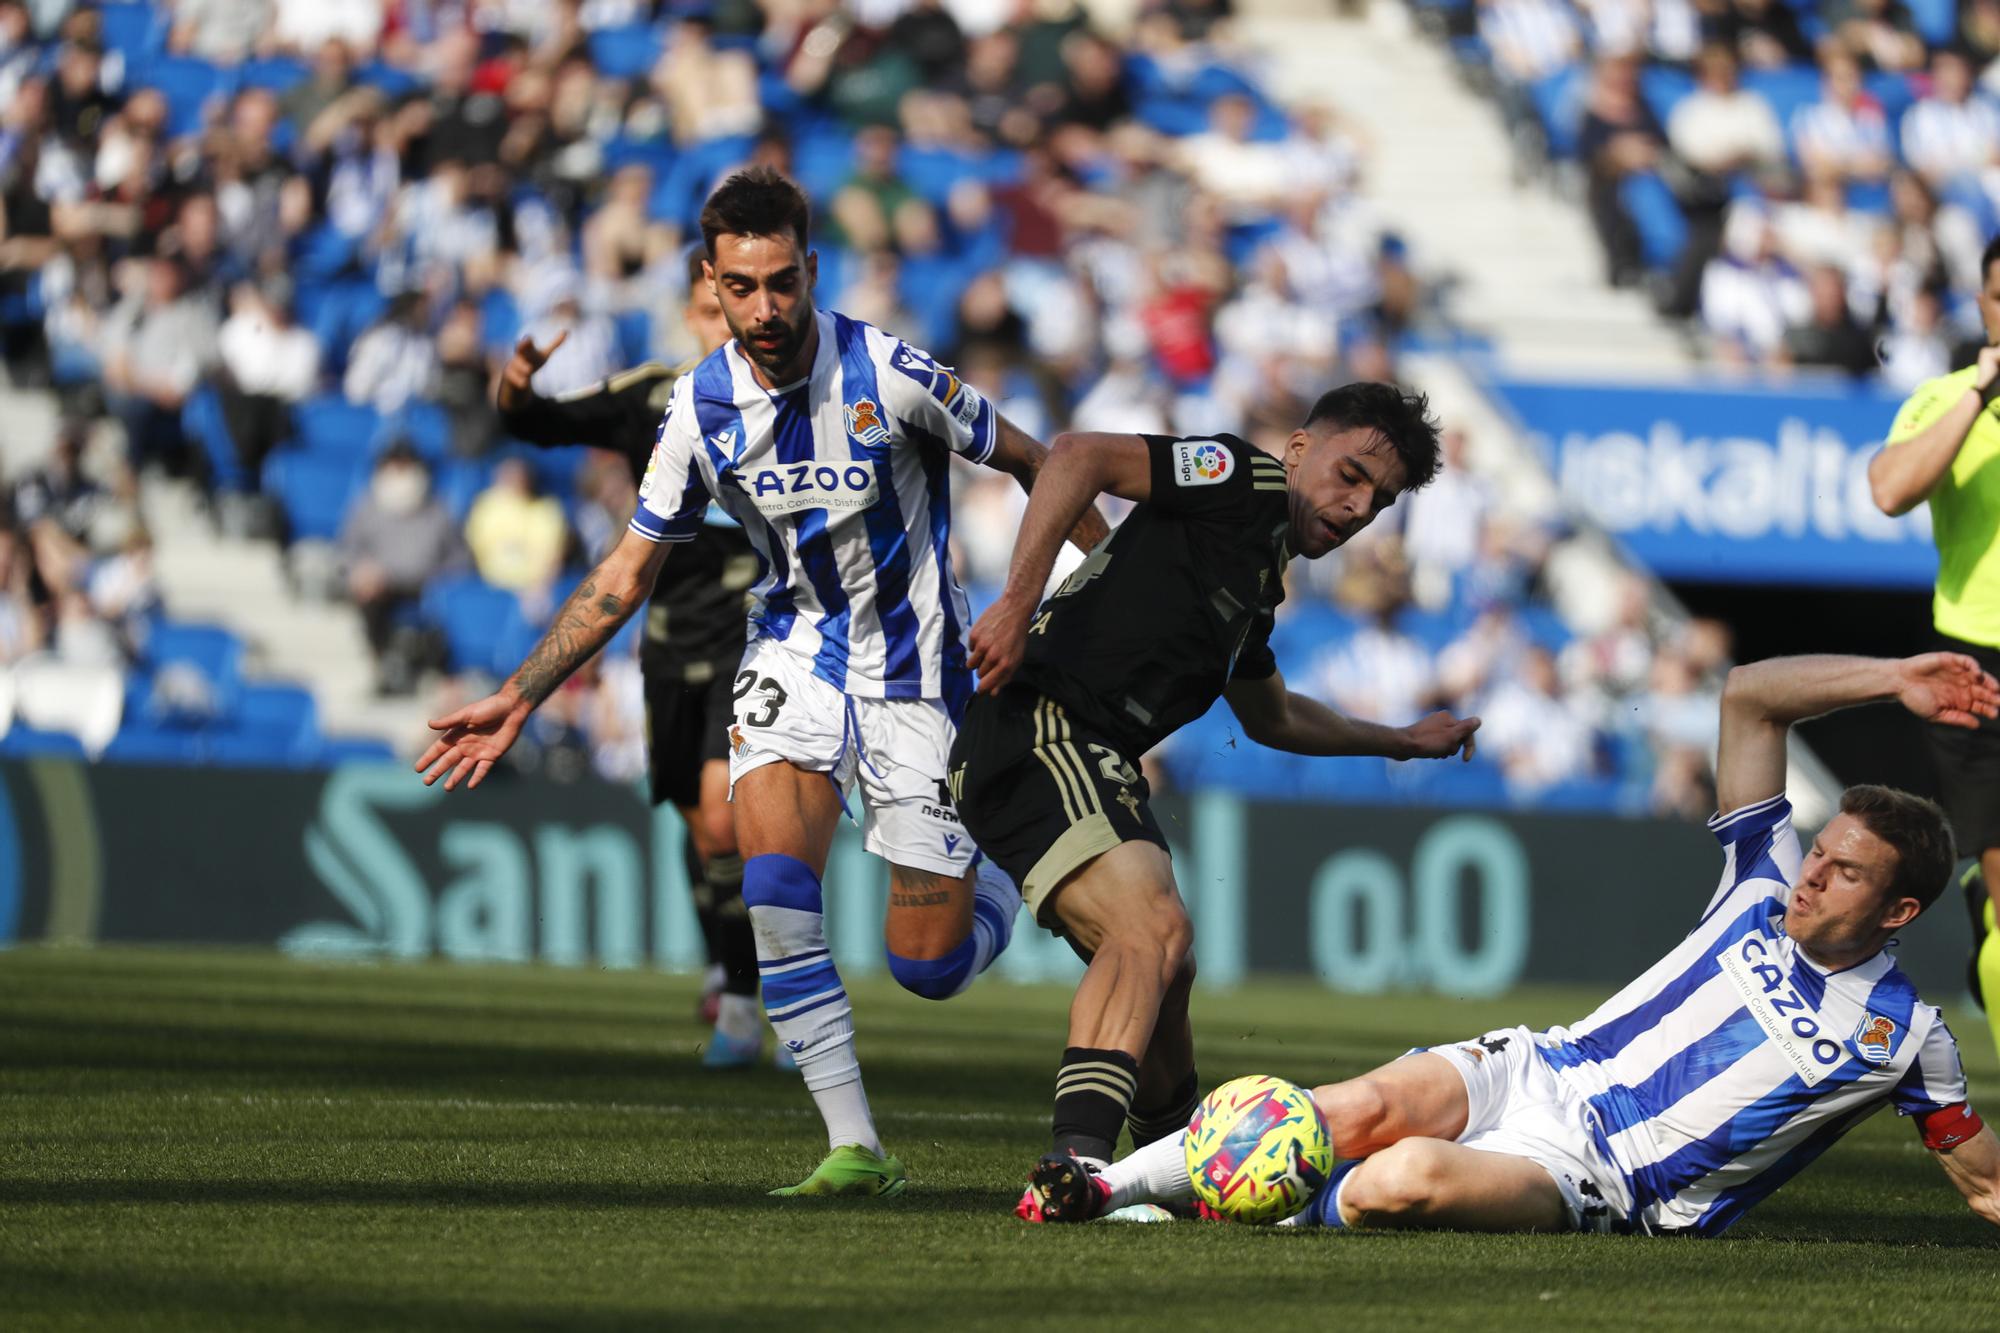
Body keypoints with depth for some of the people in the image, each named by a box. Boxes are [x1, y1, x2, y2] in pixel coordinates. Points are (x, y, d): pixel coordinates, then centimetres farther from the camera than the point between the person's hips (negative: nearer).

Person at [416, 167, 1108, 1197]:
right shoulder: (702, 408, -7)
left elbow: (1030, 463, -4)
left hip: (914, 667, -3)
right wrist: (517, 700, 2)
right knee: (773, 884, -23)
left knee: (927, 967, -3)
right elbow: (624, 577, 4)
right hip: (796, 652, 3)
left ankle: (1000, 880, 34)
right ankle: (855, 1148, -16)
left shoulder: (889, 376, -19)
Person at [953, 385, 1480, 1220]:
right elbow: (1079, 459, -20)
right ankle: (1077, 1163, -42)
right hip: (1035, 735, -10)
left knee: (1162, 969, 24)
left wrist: (1400, 741, 50)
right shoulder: (1245, 483, -4)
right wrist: (1018, 603, -28)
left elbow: (1271, 717, 44)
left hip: (1095, 769, 10)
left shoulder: (1260, 585, 24)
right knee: (1151, 929, -28)